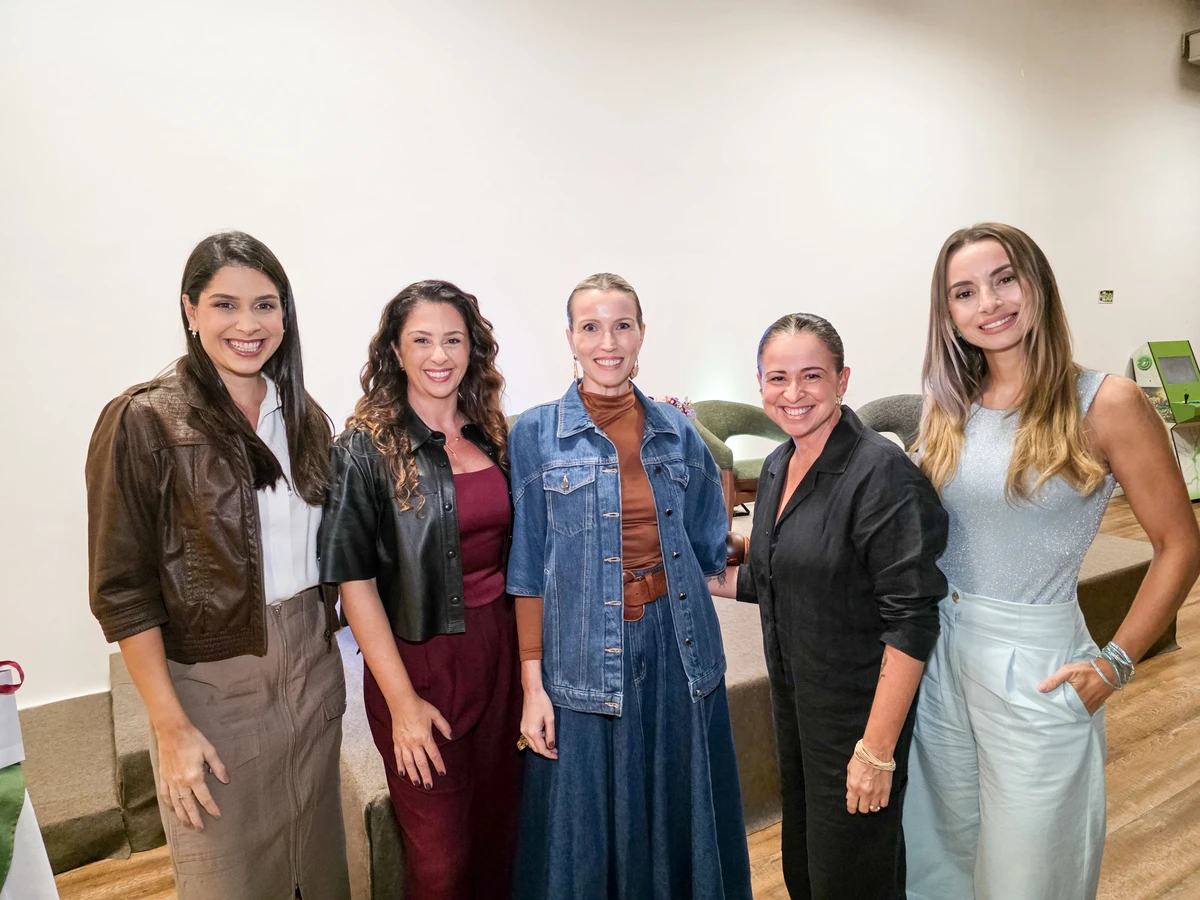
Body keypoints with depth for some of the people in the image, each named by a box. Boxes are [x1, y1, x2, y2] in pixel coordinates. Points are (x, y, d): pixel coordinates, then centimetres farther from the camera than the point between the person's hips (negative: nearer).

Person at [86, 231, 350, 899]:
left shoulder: (305, 417, 4)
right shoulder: (143, 421, -11)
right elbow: (122, 590, -12)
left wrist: (326, 650, 6)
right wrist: (170, 726, -12)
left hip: (314, 669, 4)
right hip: (213, 685, -4)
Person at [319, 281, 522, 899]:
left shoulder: (492, 436, 4)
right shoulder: (365, 449, -10)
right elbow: (354, 580, -12)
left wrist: (530, 661, 7)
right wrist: (401, 699, -13)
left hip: (499, 650, 5)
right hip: (419, 659, -4)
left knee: (498, 831, 18)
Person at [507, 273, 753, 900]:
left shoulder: (678, 431, 4)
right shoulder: (535, 434, -4)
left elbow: (708, 550, 11)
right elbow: (527, 569, -4)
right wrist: (532, 683, -5)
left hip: (680, 647, 3)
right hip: (587, 658, -2)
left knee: (682, 820, 17)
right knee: (587, 832, 11)